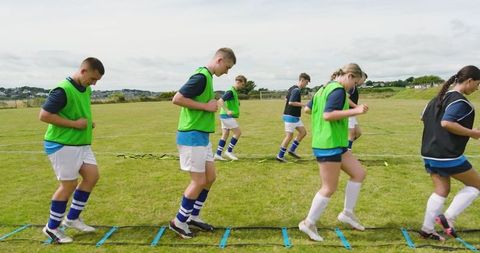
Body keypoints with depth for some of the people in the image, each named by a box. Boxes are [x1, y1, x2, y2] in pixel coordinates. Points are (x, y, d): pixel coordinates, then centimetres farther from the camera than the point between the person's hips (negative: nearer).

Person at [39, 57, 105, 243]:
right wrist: (74, 123, -22)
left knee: (92, 176, 5)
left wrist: (88, 122, 5)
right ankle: (52, 228, 17)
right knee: (69, 185, -2)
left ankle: (72, 218, 20)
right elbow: (44, 115, -22)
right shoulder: (63, 90, -20)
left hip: (81, 144, 9)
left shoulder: (86, 90, 8)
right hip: (62, 145, -9)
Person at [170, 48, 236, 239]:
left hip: (201, 136, 10)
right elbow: (177, 99, -22)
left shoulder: (207, 76, 14)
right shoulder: (201, 76, -17)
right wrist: (206, 106, -18)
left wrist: (210, 105, 7)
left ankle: (193, 216, 27)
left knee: (210, 177, 14)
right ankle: (179, 221, 14)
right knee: (199, 181, -2)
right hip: (192, 136, -10)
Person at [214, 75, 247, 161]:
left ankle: (218, 154, 11)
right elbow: (220, 101, -24)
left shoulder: (234, 91, 15)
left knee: (225, 135, 9)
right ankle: (229, 151, 2)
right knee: (238, 132, -6)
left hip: (226, 116, 10)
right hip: (227, 116, -10)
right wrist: (227, 111, -31)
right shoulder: (231, 91, -15)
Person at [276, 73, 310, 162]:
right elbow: (291, 102, -27)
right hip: (291, 116, -10)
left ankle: (292, 150, 17)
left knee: (303, 132, 11)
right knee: (289, 136, -4)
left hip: (295, 116, 10)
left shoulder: (292, 88, 11)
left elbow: (286, 99, 20)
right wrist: (303, 104, -18)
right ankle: (280, 156, 6)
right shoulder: (297, 90, -18)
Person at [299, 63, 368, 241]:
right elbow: (328, 115, -27)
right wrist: (355, 111, -26)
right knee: (329, 188, 0)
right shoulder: (338, 90, -14)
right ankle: (309, 223, 13)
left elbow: (307, 109, 20)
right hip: (329, 145, -10)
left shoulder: (326, 88, 15)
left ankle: (347, 213, 20)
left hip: (334, 144, 10)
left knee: (359, 173, 13)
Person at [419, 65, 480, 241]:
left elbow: (424, 118, 23)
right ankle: (448, 217, 2)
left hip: (430, 154, 9)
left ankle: (427, 229, 15)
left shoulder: (439, 97, 13)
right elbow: (447, 123, -27)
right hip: (448, 156, -9)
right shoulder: (460, 101, -15)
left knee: (441, 191, 15)